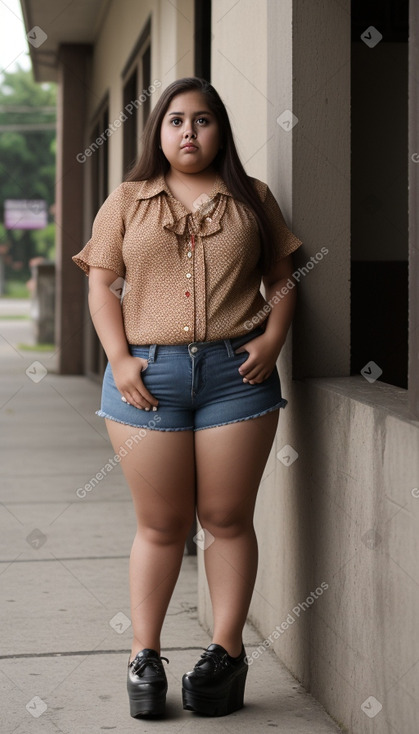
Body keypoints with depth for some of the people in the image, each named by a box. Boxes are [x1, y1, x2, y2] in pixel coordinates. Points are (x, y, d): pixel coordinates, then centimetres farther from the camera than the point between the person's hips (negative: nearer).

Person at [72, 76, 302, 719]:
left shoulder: (252, 199, 12)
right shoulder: (126, 202, 10)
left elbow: (282, 279, 11)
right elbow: (102, 286, 6)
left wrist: (272, 339, -6)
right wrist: (119, 359, -7)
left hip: (237, 373, 0)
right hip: (148, 376, 0)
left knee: (227, 518, 3)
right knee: (161, 524, 4)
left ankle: (226, 653, 13)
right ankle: (145, 656, 14)